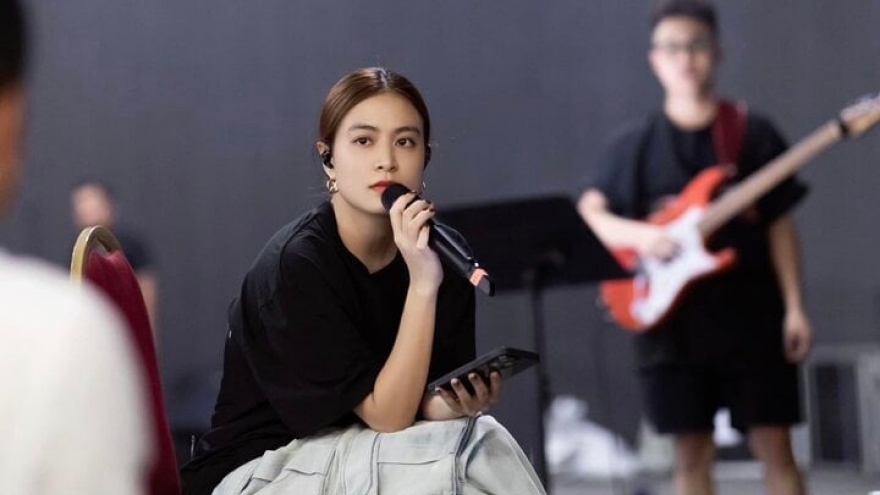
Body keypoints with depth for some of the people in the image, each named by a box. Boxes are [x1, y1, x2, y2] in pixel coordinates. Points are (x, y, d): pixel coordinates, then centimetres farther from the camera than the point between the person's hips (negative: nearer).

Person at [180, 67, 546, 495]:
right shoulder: (293, 265, -20)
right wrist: (422, 284, -30)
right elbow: (389, 415, -21)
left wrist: (464, 402, -27)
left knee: (485, 440, -20)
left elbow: (425, 405, -4)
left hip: (361, 454, 6)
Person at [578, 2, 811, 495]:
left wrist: (794, 307, -5)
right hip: (673, 320, 1)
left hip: (752, 319, -1)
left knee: (775, 447, -3)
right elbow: (590, 211, 6)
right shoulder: (636, 144, 8)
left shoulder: (756, 134, 4)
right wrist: (638, 235, -14)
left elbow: (780, 224, 2)